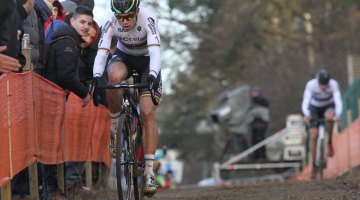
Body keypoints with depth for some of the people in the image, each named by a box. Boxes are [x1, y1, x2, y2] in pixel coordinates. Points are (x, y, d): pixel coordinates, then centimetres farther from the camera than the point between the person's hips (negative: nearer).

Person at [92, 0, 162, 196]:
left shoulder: (148, 19, -31)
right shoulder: (110, 23, -25)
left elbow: (155, 51, -41)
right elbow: (101, 53, -30)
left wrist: (152, 76, -57)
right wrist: (96, 77, -48)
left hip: (147, 61, -1)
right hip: (124, 57, 1)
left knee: (148, 113, -17)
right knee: (114, 77, -37)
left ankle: (149, 172, -15)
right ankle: (114, 126, -14)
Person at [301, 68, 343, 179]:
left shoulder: (334, 84, -31)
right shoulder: (311, 85, -31)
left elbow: (338, 101, -39)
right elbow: (305, 102, -38)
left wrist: (338, 114, -59)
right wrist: (306, 114, -58)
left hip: (329, 106, 0)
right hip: (315, 108, 0)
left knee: (329, 116, -38)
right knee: (314, 136, -12)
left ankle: (330, 143, -16)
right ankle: (314, 166, -1)